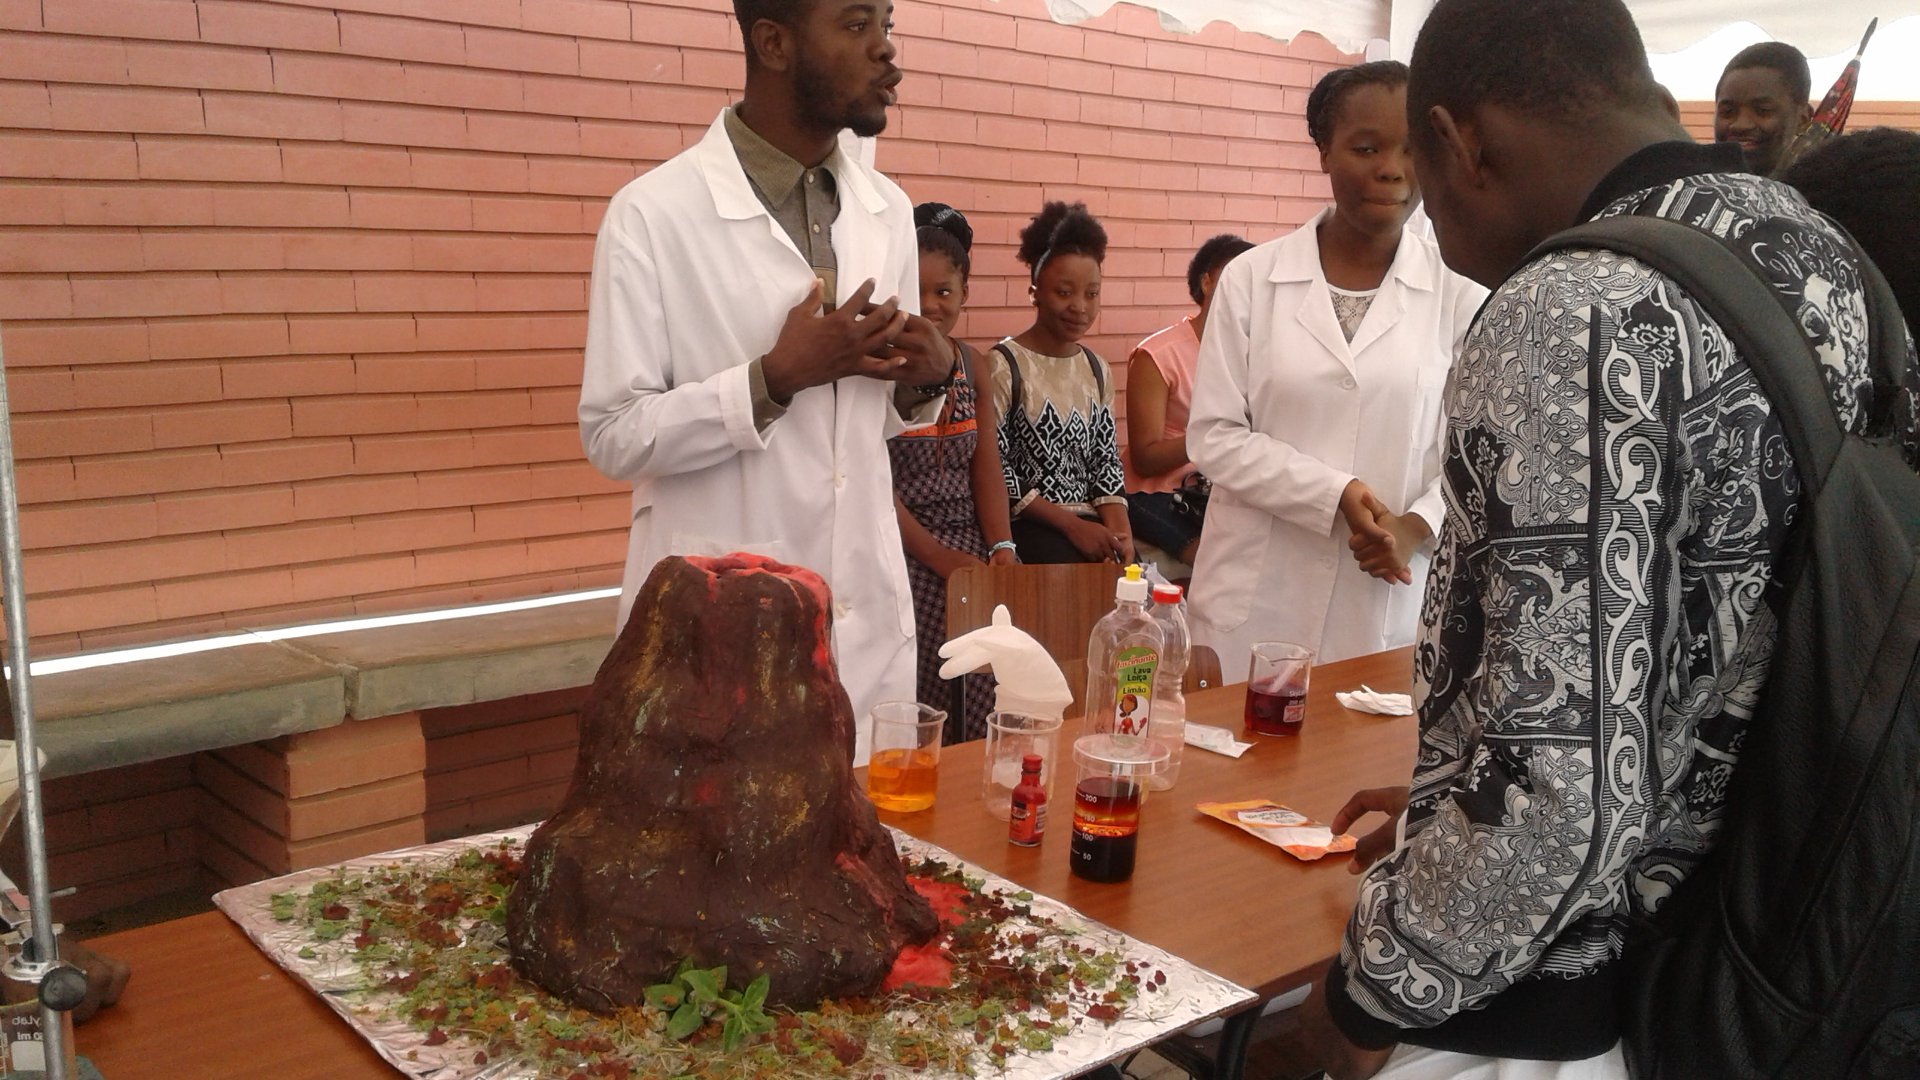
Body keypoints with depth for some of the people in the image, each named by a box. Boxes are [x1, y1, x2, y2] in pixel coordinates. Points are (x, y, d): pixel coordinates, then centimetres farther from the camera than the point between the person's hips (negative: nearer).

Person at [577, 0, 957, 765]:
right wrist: (777, 376, -21)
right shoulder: (654, 215, -10)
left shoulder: (888, 212, 7)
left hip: (867, 620, 5)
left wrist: (926, 378, -7)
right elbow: (613, 436, -10)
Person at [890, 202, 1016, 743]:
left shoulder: (970, 363, 12)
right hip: (900, 546, -5)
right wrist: (940, 558, -14)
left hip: (968, 541, 5)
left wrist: (1001, 549, -6)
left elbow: (986, 464, 8)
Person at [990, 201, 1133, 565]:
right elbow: (993, 472, -11)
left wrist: (1119, 528, -7)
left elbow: (1107, 460, 11)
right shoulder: (1004, 367, -7)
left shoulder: (1098, 369, 13)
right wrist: (1072, 524, -14)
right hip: (1028, 525, -5)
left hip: (1093, 524, 6)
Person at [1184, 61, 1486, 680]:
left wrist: (1418, 525, -16)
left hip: (1390, 601, 1)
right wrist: (1335, 495, -15)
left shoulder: (1459, 292, 0)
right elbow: (1215, 435, -3)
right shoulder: (1251, 278, -1)